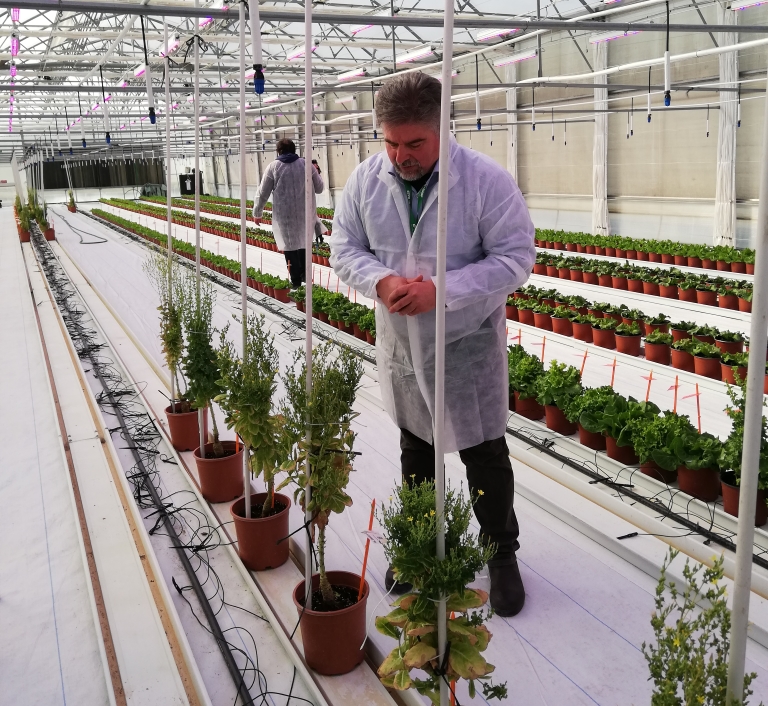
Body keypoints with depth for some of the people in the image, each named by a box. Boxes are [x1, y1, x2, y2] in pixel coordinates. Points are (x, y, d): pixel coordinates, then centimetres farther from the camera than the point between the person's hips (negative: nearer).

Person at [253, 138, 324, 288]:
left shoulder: (273, 167, -3)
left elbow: (263, 193, 1)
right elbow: (319, 188, 11)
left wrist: (257, 213, 14)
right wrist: (318, 174, 31)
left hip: (285, 214, -2)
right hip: (305, 213, 2)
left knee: (290, 246, 6)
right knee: (303, 242, 21)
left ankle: (296, 281, 6)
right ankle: (305, 275, 21)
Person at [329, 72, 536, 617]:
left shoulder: (487, 179, -18)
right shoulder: (366, 179, -5)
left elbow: (516, 258, -17)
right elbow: (344, 247, 1)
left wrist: (441, 291, -27)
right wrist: (381, 281, -21)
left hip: (469, 345, -4)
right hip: (401, 344, 4)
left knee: (486, 458, 7)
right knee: (415, 452, 20)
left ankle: (502, 556, 28)